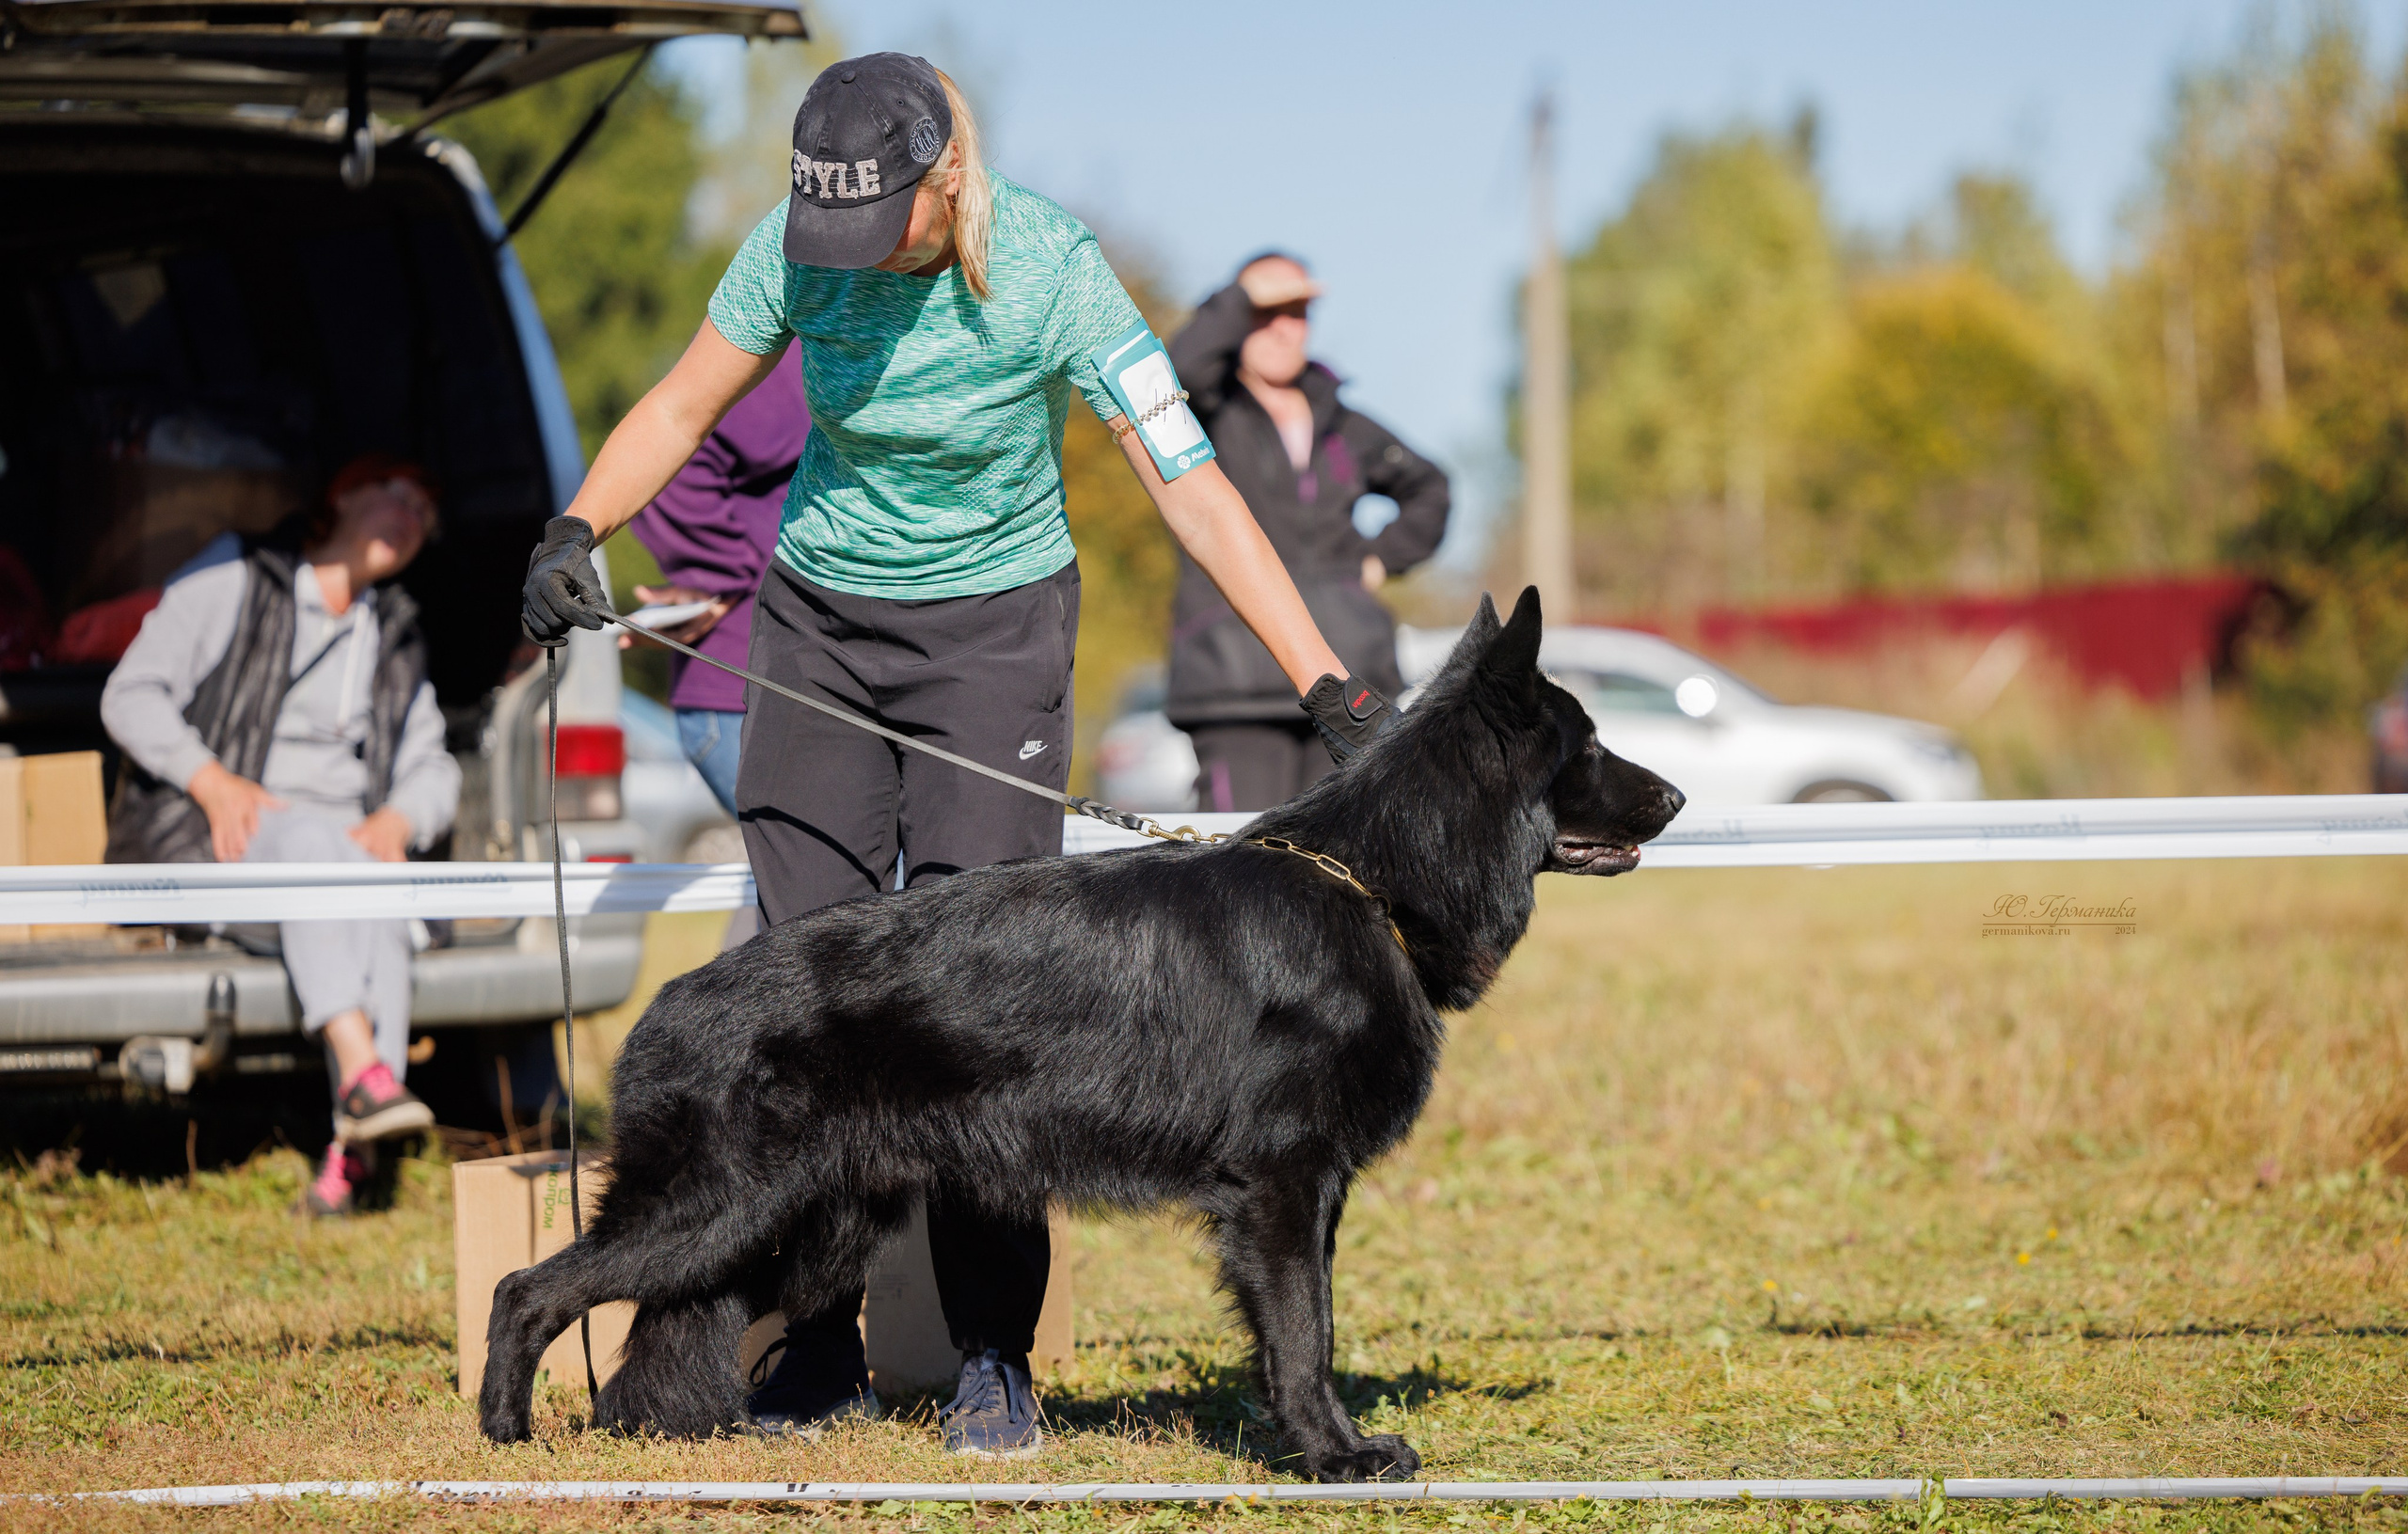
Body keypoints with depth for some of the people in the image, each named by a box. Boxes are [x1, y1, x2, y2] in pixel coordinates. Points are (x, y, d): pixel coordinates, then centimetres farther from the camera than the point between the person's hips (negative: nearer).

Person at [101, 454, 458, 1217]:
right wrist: (214, 782, -18)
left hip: (341, 846, 4)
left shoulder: (396, 636, 22)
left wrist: (395, 822, -7)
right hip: (200, 840, -4)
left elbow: (432, 768, 18)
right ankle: (362, 1075, -53)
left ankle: (349, 1154, -46)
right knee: (308, 840, -39)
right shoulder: (232, 576, 6)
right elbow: (131, 696, -2)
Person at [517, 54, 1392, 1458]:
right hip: (819, 623, 3)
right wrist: (577, 531, -15)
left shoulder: (1050, 266, -21)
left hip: (992, 631, -3)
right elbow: (683, 407, 3)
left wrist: (1328, 684, -28)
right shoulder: (799, 249, -12)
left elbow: (1187, 480, -23)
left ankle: (996, 1361, -4)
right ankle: (820, 1345, 5)